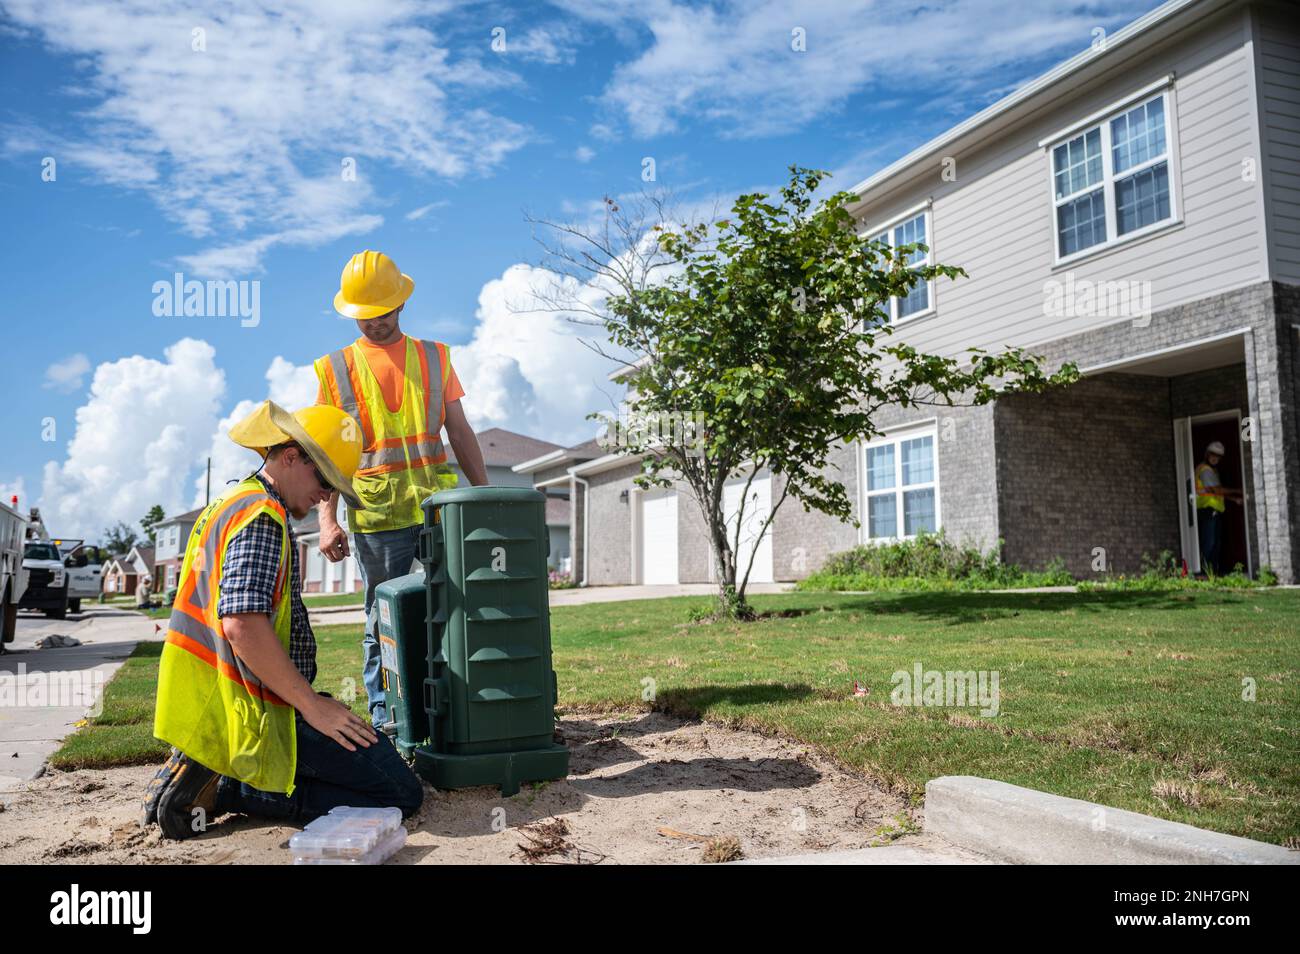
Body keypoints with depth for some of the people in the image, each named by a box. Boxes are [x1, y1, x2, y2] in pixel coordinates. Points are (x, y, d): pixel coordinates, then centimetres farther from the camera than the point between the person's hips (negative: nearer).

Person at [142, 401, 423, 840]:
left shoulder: (227, 504, 18)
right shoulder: (261, 515, -15)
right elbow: (243, 623, -28)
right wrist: (312, 705, -20)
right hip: (257, 717, -10)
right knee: (401, 794, -11)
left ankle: (208, 776, 9)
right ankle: (222, 789, -9)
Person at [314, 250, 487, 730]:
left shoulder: (434, 357, 14)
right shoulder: (335, 368, 9)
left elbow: (460, 432, 13)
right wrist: (327, 520, -7)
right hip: (374, 515, -1)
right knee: (383, 620, 4)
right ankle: (384, 720, 14)